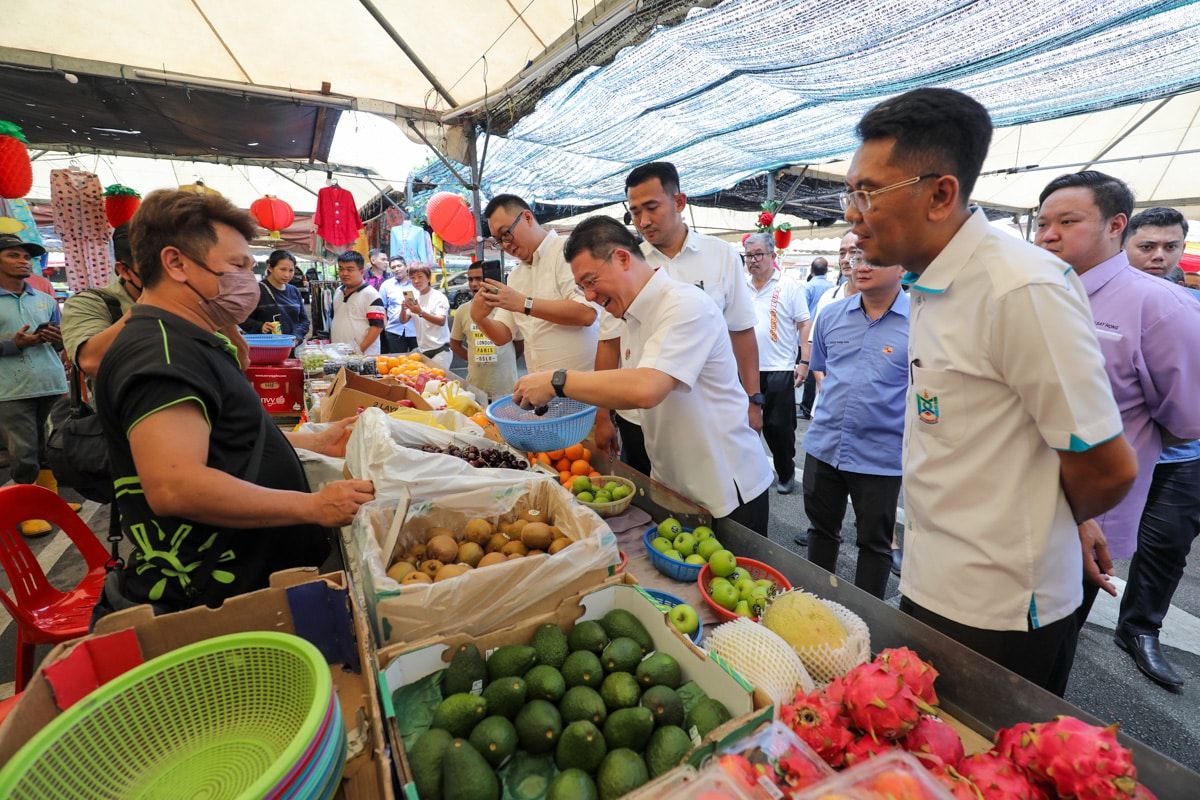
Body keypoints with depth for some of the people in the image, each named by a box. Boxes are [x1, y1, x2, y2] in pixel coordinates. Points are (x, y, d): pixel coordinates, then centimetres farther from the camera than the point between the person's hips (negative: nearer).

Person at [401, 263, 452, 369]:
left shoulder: (439, 297, -9)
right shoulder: (414, 297, 8)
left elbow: (441, 321, -20)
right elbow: (403, 320, 7)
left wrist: (420, 312, -32)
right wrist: (403, 309, -14)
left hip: (440, 350, -6)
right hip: (422, 350, 6)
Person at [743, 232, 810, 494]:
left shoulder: (790, 287, -2)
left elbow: (804, 325, -4)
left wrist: (804, 362, -11)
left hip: (779, 369, -4)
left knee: (779, 425, 3)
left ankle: (786, 473, 22)